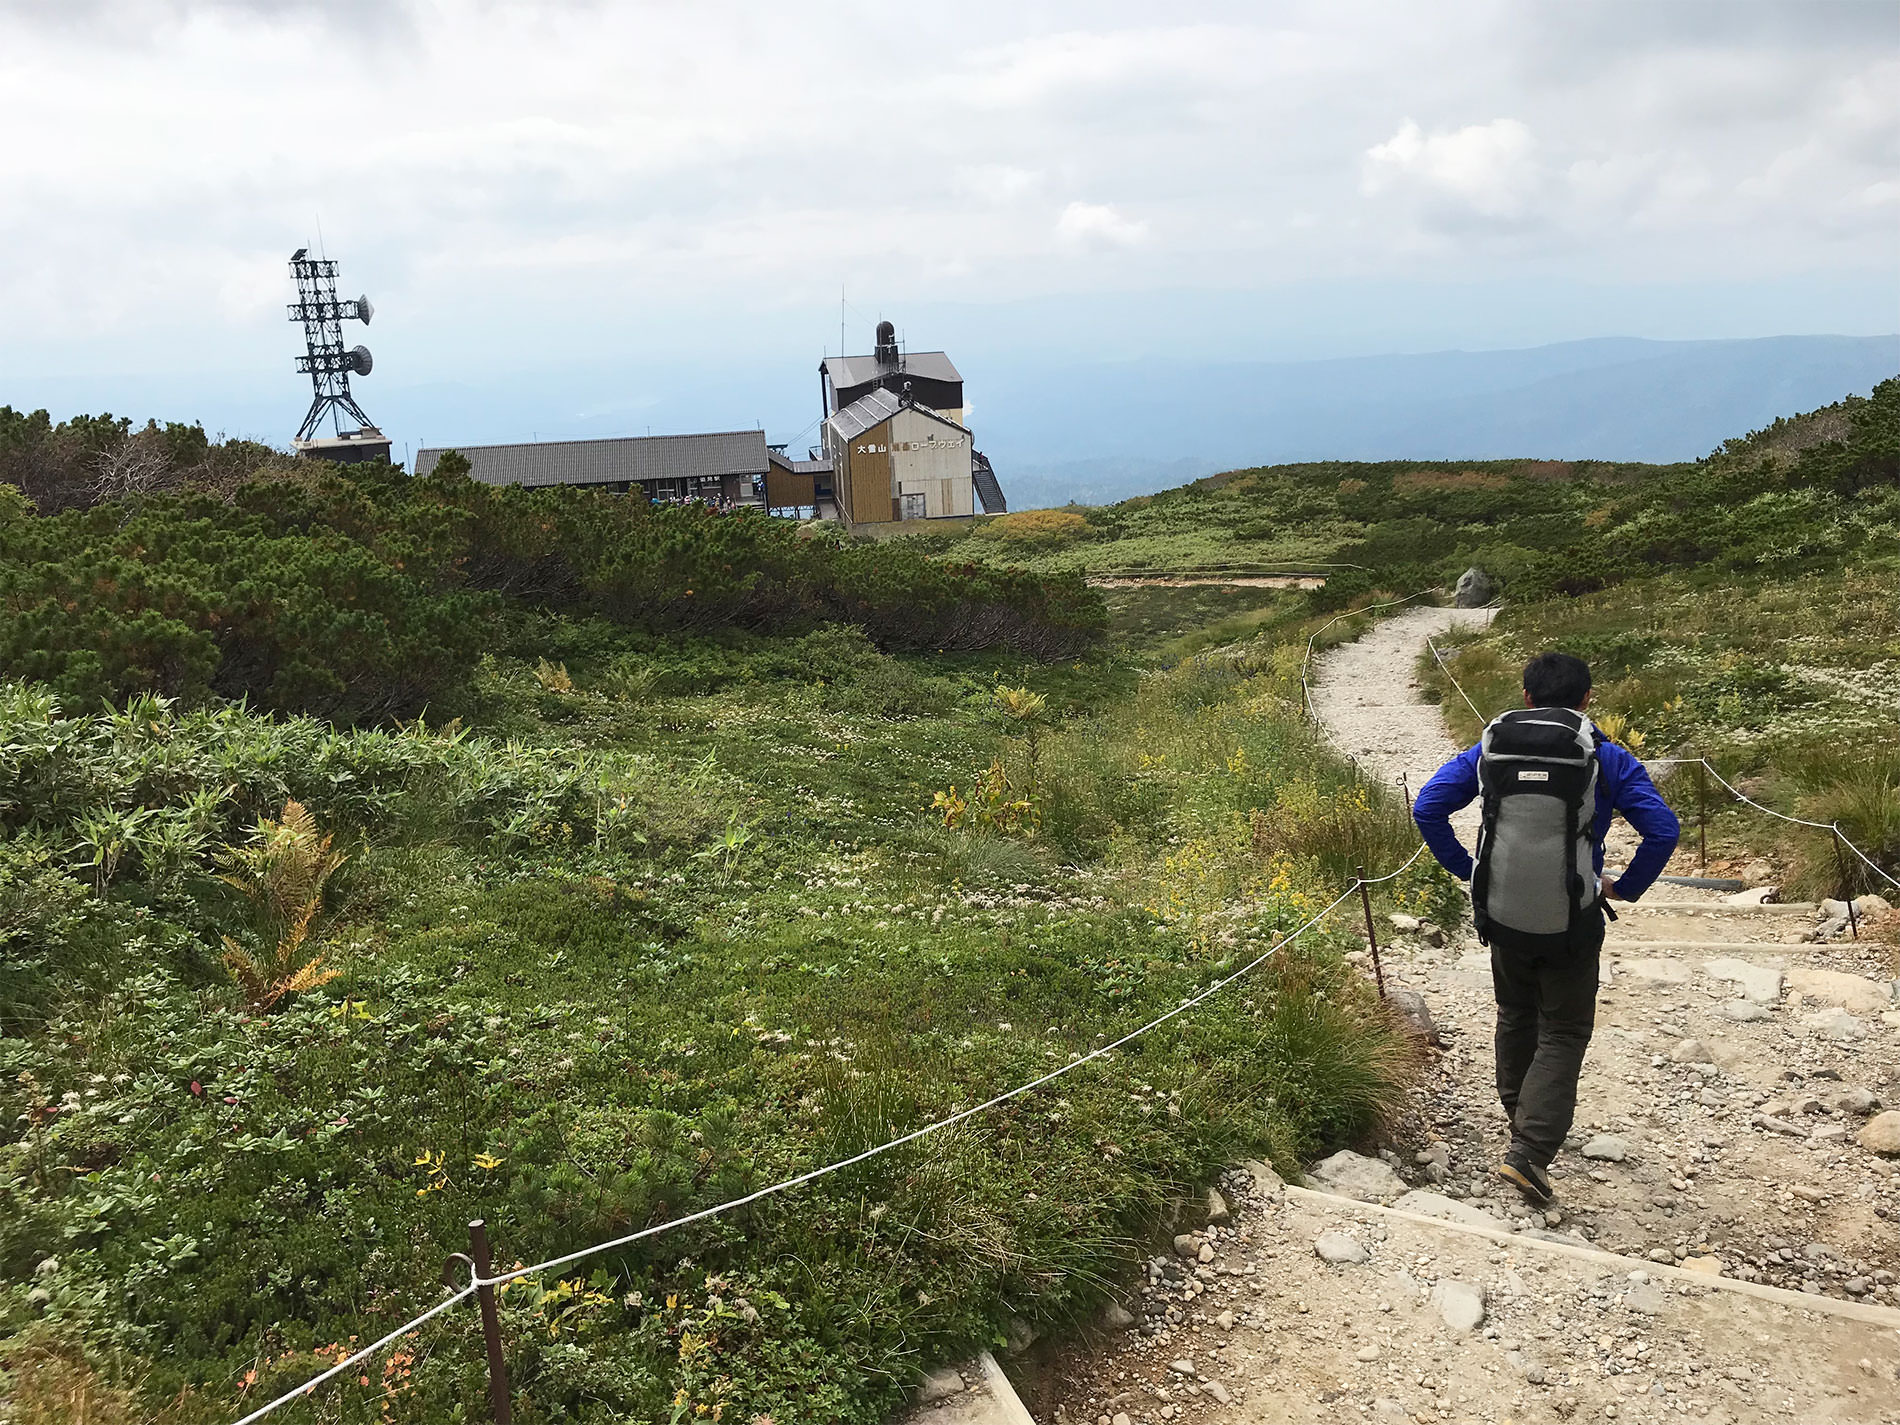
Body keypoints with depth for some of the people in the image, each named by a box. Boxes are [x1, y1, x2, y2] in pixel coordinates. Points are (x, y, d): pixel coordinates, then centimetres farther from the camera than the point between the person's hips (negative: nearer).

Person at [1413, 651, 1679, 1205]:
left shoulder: (1490, 749, -1)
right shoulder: (1607, 760, -7)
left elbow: (1427, 808, -4)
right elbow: (1663, 830, -12)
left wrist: (1465, 870, 4)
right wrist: (1625, 888, 1)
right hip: (1572, 923, -3)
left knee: (1516, 1016, 24)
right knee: (1563, 1033, 7)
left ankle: (1521, 1115, 41)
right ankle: (1529, 1151, -6)